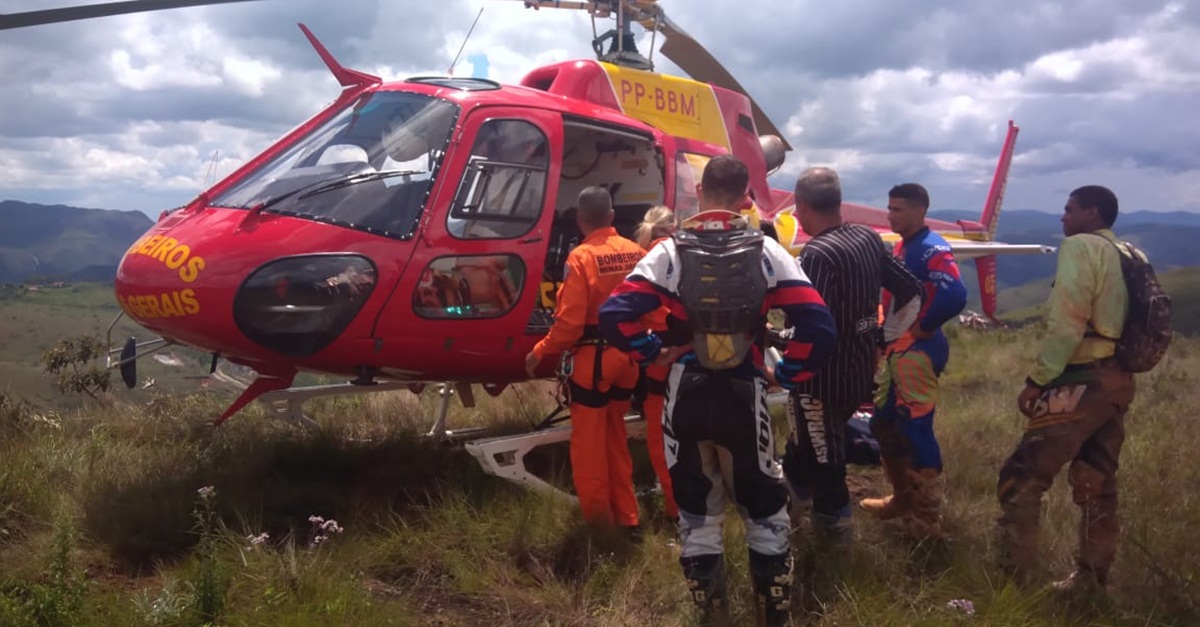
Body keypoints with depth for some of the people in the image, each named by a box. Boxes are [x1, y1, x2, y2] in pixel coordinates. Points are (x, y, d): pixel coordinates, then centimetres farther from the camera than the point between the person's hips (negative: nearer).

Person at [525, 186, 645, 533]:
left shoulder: (581, 257, -16)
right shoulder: (636, 252, -1)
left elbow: (569, 320, -18)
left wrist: (540, 352, -5)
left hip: (592, 359, -6)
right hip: (626, 358, 6)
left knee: (589, 443, 7)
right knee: (616, 439, 20)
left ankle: (598, 518, 14)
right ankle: (626, 517, 25)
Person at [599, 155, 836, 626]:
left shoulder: (671, 251, -6)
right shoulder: (765, 251, -5)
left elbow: (613, 315, -15)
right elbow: (817, 323, -12)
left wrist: (654, 352, -1)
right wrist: (785, 373, 0)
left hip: (686, 398, 0)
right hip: (743, 397, 0)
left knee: (696, 512, 16)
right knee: (765, 509, 18)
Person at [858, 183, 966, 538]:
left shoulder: (931, 249, -17)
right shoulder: (903, 246, 13)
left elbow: (955, 295, -31)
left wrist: (922, 328, -19)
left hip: (917, 353, -10)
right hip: (895, 350, 10)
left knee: (916, 431, -4)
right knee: (885, 425, 17)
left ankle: (927, 519, 6)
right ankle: (903, 499, 31)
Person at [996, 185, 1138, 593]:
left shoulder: (1080, 245, -7)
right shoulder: (1127, 257, 19)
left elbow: (1066, 321, -17)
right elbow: (1115, 320, 15)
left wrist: (1037, 379, -16)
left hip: (1083, 381, -9)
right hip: (1117, 380, 9)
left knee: (1021, 479, -8)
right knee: (1096, 485, 15)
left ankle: (1012, 582, -9)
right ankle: (1090, 580, 23)